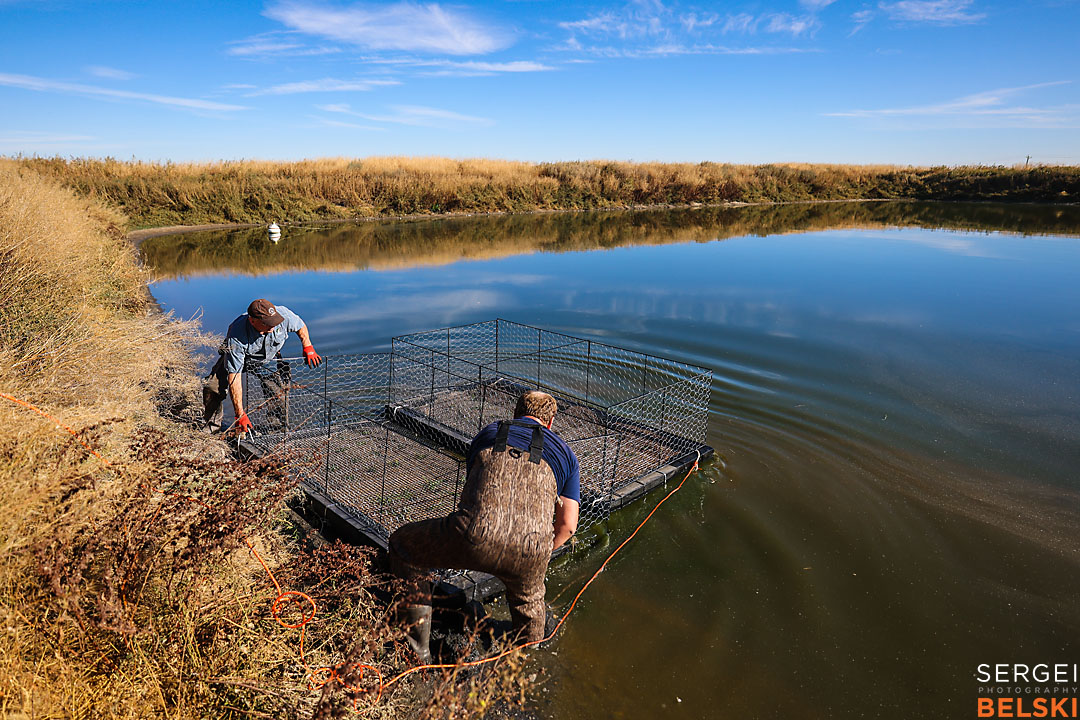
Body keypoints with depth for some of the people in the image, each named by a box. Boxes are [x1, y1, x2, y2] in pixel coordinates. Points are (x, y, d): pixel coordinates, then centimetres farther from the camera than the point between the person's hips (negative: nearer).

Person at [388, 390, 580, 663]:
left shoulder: (488, 433, 28)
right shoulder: (565, 452, 27)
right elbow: (567, 524, 22)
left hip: (476, 537, -1)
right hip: (531, 551, 2)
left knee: (402, 545, 26)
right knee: (528, 600, 36)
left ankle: (418, 645, 23)